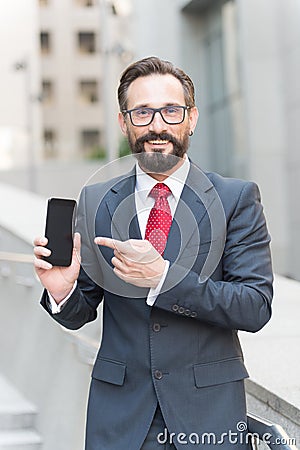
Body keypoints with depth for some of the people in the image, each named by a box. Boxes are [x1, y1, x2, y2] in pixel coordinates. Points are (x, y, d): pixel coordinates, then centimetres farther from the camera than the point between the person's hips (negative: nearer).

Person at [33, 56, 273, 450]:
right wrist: (62, 291, -17)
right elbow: (80, 315, 6)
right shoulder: (95, 203, 2)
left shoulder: (237, 199, -5)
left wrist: (163, 276, -24)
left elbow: (256, 307, -13)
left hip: (210, 410, -1)